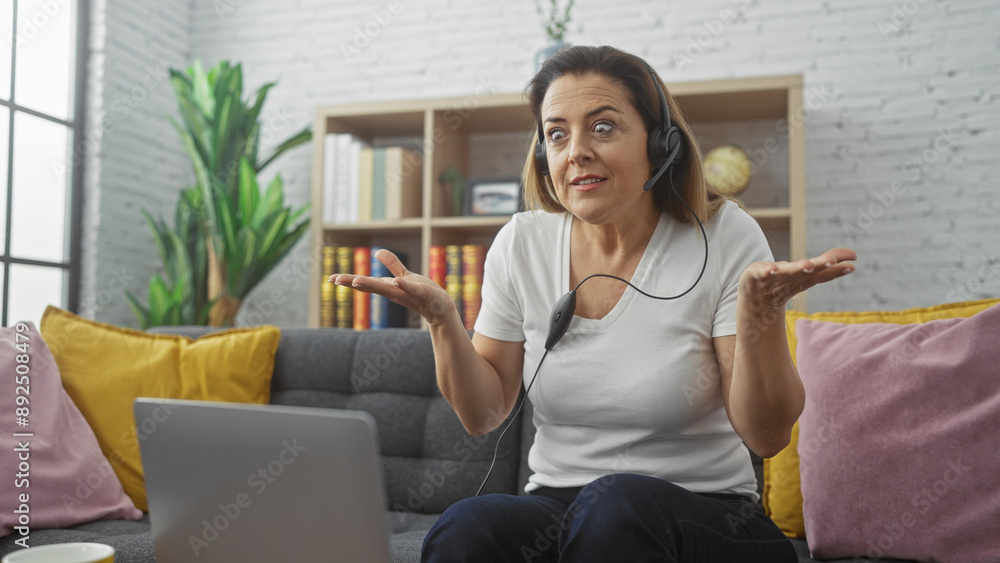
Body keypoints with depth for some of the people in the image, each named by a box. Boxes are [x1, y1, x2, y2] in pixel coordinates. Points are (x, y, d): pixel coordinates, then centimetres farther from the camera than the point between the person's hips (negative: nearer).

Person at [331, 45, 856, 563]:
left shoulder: (724, 237, -9)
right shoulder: (522, 243, 1)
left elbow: (766, 436, -10)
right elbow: (483, 415, 6)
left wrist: (762, 313, -26)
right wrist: (442, 318, -11)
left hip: (704, 521, -1)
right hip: (554, 508, 2)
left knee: (618, 503, -35)